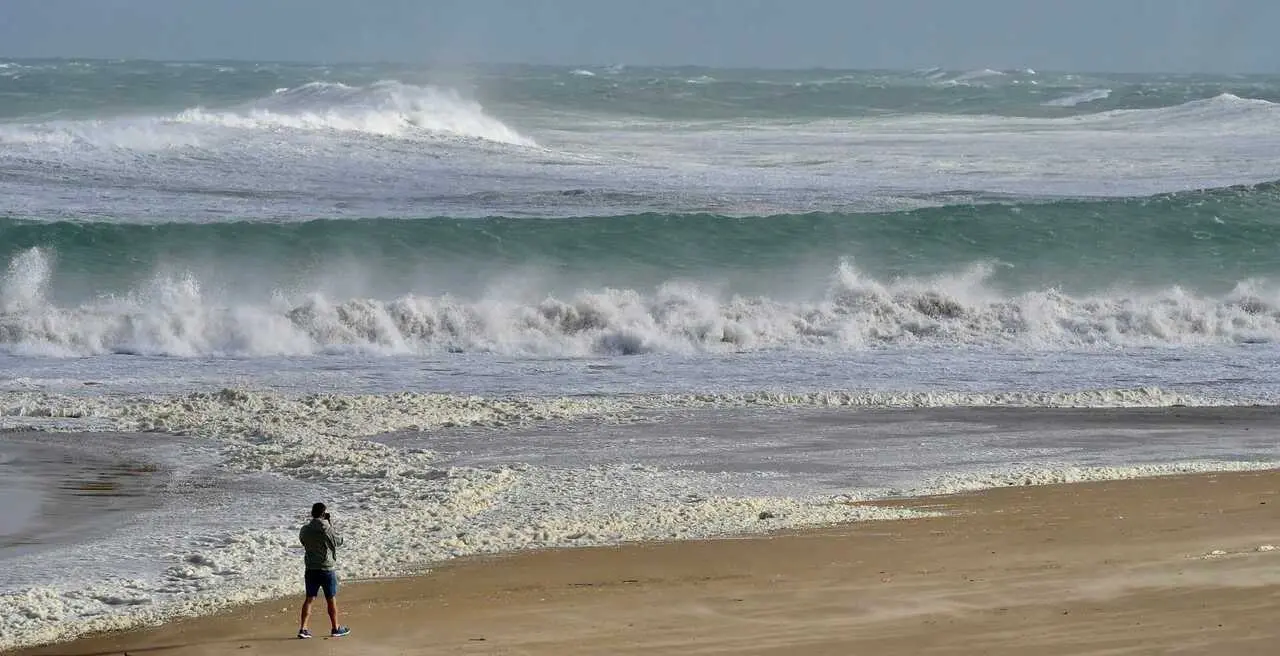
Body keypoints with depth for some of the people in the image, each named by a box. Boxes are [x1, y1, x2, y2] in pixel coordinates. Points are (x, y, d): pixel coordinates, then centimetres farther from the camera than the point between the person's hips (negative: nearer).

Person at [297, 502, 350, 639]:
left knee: (309, 598, 9)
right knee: (331, 599, 8)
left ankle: (303, 628, 3)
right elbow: (338, 541, -2)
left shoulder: (305, 530, -2)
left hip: (311, 569, 4)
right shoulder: (327, 529, -16)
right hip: (327, 568, -4)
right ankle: (336, 628, 18)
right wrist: (331, 524, 2)